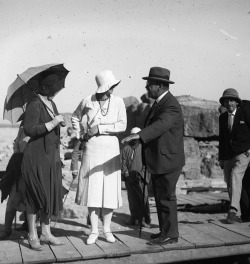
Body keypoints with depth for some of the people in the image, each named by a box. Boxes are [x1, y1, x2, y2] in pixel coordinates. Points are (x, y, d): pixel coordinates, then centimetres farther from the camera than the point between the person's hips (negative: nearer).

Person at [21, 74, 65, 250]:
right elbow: (29, 130, -21)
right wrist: (52, 123, -22)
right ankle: (32, 235, 13)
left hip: (51, 156, 8)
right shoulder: (34, 105, -13)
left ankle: (46, 233, 21)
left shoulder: (52, 104, 12)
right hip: (36, 156, -8)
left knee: (51, 194, 10)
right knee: (36, 194, 0)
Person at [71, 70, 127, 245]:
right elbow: (75, 118, 17)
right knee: (92, 189, 0)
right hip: (92, 149, 0)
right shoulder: (88, 102, -2)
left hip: (111, 149, 0)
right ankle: (94, 230, 12)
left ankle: (107, 229, 16)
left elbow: (122, 125, -10)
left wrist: (100, 128, -15)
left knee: (110, 189, 2)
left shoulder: (118, 102, -3)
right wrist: (80, 135, 8)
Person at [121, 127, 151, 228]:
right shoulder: (126, 148, 15)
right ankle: (134, 218, 13)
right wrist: (125, 172, -3)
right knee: (132, 198, 4)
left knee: (143, 197, -9)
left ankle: (145, 219, -6)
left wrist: (142, 173, -8)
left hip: (140, 177, -2)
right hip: (129, 177, 2)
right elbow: (123, 162, 11)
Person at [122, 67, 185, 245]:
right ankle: (165, 231, 29)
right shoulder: (159, 103, 14)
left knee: (166, 197, -1)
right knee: (160, 197, 17)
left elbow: (161, 125, -36)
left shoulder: (171, 105, -19)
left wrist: (138, 135, -48)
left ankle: (170, 234, 12)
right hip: (158, 160, 10)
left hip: (167, 160, -10)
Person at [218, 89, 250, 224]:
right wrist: (221, 158, 14)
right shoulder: (222, 117, 11)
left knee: (235, 175, -27)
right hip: (228, 155, 5)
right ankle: (238, 215, 17)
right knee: (230, 184, 6)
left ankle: (233, 210, -31)